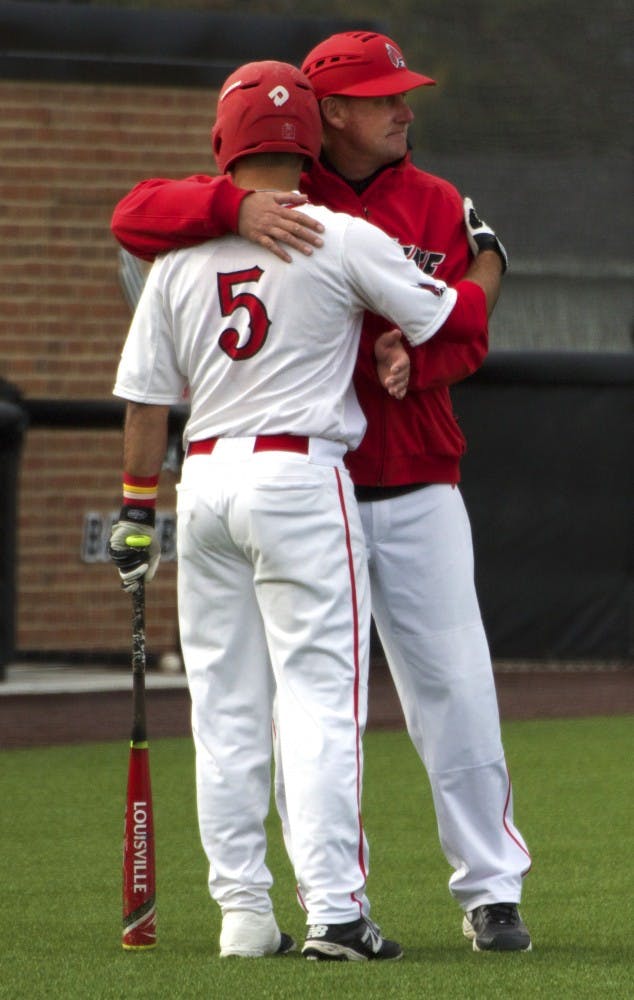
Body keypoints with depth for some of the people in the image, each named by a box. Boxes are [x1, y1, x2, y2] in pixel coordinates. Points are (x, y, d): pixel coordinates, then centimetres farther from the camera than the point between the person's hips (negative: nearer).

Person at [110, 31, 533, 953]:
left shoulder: (438, 206, 6)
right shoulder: (274, 200, 0)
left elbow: (465, 337, 1)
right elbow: (135, 215, -9)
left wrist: (408, 367, -22)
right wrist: (235, 208, -27)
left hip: (418, 489, 1)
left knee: (455, 686, -5)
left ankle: (490, 890, 2)